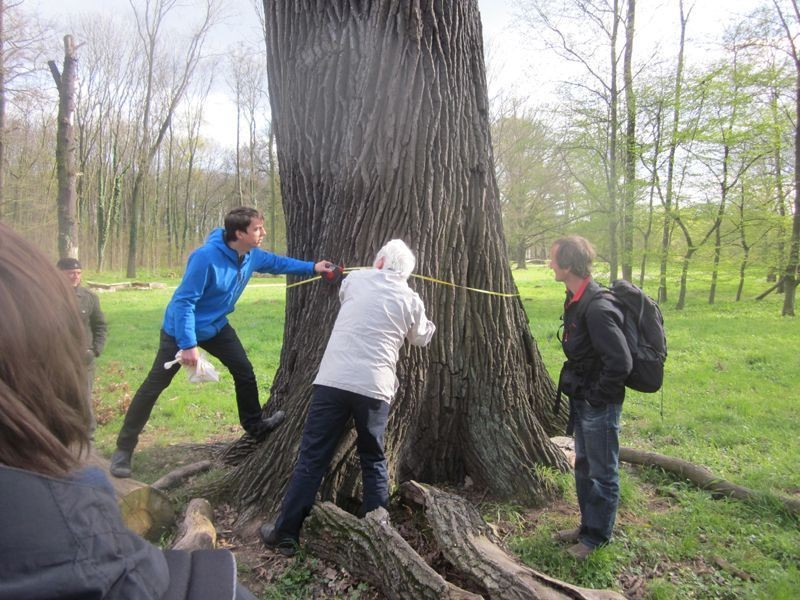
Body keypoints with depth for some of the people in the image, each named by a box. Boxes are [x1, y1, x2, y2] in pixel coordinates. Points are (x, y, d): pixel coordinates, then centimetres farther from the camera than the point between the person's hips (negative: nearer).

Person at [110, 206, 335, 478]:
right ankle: (123, 449, 9)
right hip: (181, 329, -7)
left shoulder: (252, 256, -10)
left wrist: (312, 267, 9)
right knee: (154, 386, -1)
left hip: (215, 326, 7)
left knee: (244, 371, 9)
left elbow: (276, 261, 12)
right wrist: (188, 344, -33)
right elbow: (184, 301, -31)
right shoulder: (206, 257, -34)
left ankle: (254, 425, 28)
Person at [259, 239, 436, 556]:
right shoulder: (412, 300, 9)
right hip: (375, 388, 1)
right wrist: (429, 325, 47)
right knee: (373, 461, 17)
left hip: (332, 381, 0)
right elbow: (420, 338, 26)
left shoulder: (356, 278, 10)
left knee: (311, 458, 7)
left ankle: (285, 533, 13)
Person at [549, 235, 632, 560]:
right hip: (581, 399, 10)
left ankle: (597, 536, 26)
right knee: (584, 467, 22)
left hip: (599, 405, -10)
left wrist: (597, 396, -18)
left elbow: (620, 362, -29)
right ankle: (587, 525, 39)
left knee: (602, 473, 9)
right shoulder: (576, 299, 3)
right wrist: (575, 389, 14)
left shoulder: (597, 308, -27)